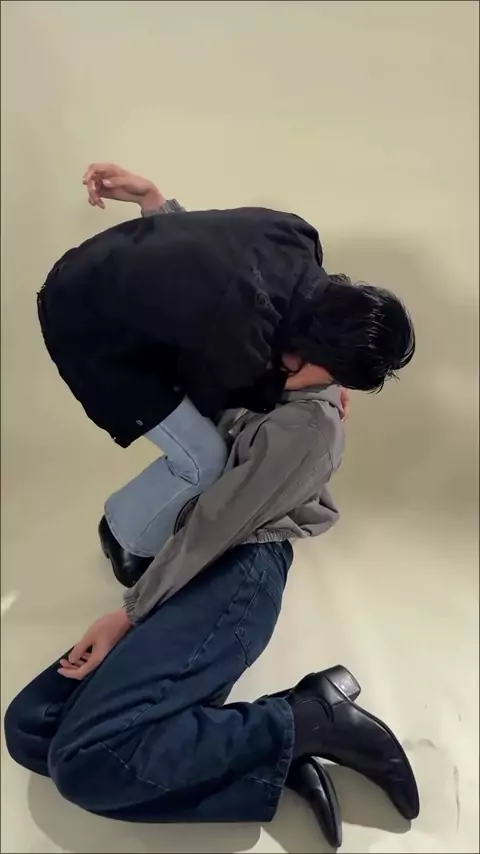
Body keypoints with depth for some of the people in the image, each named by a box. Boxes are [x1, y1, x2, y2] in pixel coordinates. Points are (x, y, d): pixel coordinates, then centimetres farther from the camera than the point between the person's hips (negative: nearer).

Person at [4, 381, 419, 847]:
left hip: (236, 578, -9)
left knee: (84, 759, -25)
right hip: (199, 579, 10)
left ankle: (307, 720, -10)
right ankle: (280, 756, -12)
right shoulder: (272, 405, 26)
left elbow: (221, 520, -10)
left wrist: (131, 610, -9)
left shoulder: (312, 420, -3)